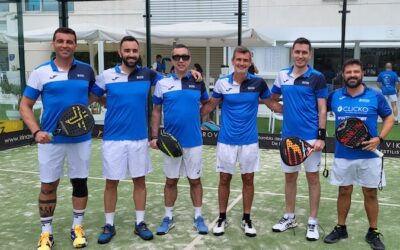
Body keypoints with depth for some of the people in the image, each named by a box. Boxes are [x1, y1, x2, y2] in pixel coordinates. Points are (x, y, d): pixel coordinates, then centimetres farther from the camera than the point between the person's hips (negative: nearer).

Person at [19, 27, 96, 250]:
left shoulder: (86, 70, 2)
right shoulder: (40, 72, -3)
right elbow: (25, 106, 0)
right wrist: (36, 131, -13)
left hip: (81, 138, 2)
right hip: (51, 139, -1)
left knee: (80, 182, 10)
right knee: (48, 185, 7)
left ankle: (78, 227, 27)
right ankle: (47, 232, 23)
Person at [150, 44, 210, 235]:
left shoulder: (198, 82, 1)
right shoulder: (162, 84, -1)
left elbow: (206, 103, 16)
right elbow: (156, 111, 3)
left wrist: (196, 118, 4)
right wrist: (154, 136, -3)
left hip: (193, 141, 0)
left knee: (195, 180, 9)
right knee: (171, 180, 11)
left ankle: (198, 217, 22)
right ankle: (168, 217, 24)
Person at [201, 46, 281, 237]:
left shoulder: (258, 83, -4)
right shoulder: (222, 83, -4)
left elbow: (272, 104, 9)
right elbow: (210, 105, 8)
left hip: (249, 141, 0)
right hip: (226, 140, 0)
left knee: (248, 179, 9)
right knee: (224, 179, 8)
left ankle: (246, 219, 24)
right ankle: (222, 217, 24)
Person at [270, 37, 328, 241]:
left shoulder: (317, 78, -5)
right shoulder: (282, 76, 5)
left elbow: (322, 109, -7)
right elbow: (273, 98, 21)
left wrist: (321, 136, -12)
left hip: (310, 136, -4)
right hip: (289, 136, 4)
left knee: (313, 177, 4)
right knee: (289, 177, 12)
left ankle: (312, 222, 15)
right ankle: (289, 217, 27)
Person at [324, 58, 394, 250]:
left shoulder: (375, 96, -4)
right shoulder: (334, 96, -1)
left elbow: (389, 118, 4)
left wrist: (379, 138, -12)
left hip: (369, 155, -1)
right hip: (343, 155, 1)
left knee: (370, 193, 8)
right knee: (344, 192, 12)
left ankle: (373, 232, 23)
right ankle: (340, 228, 26)